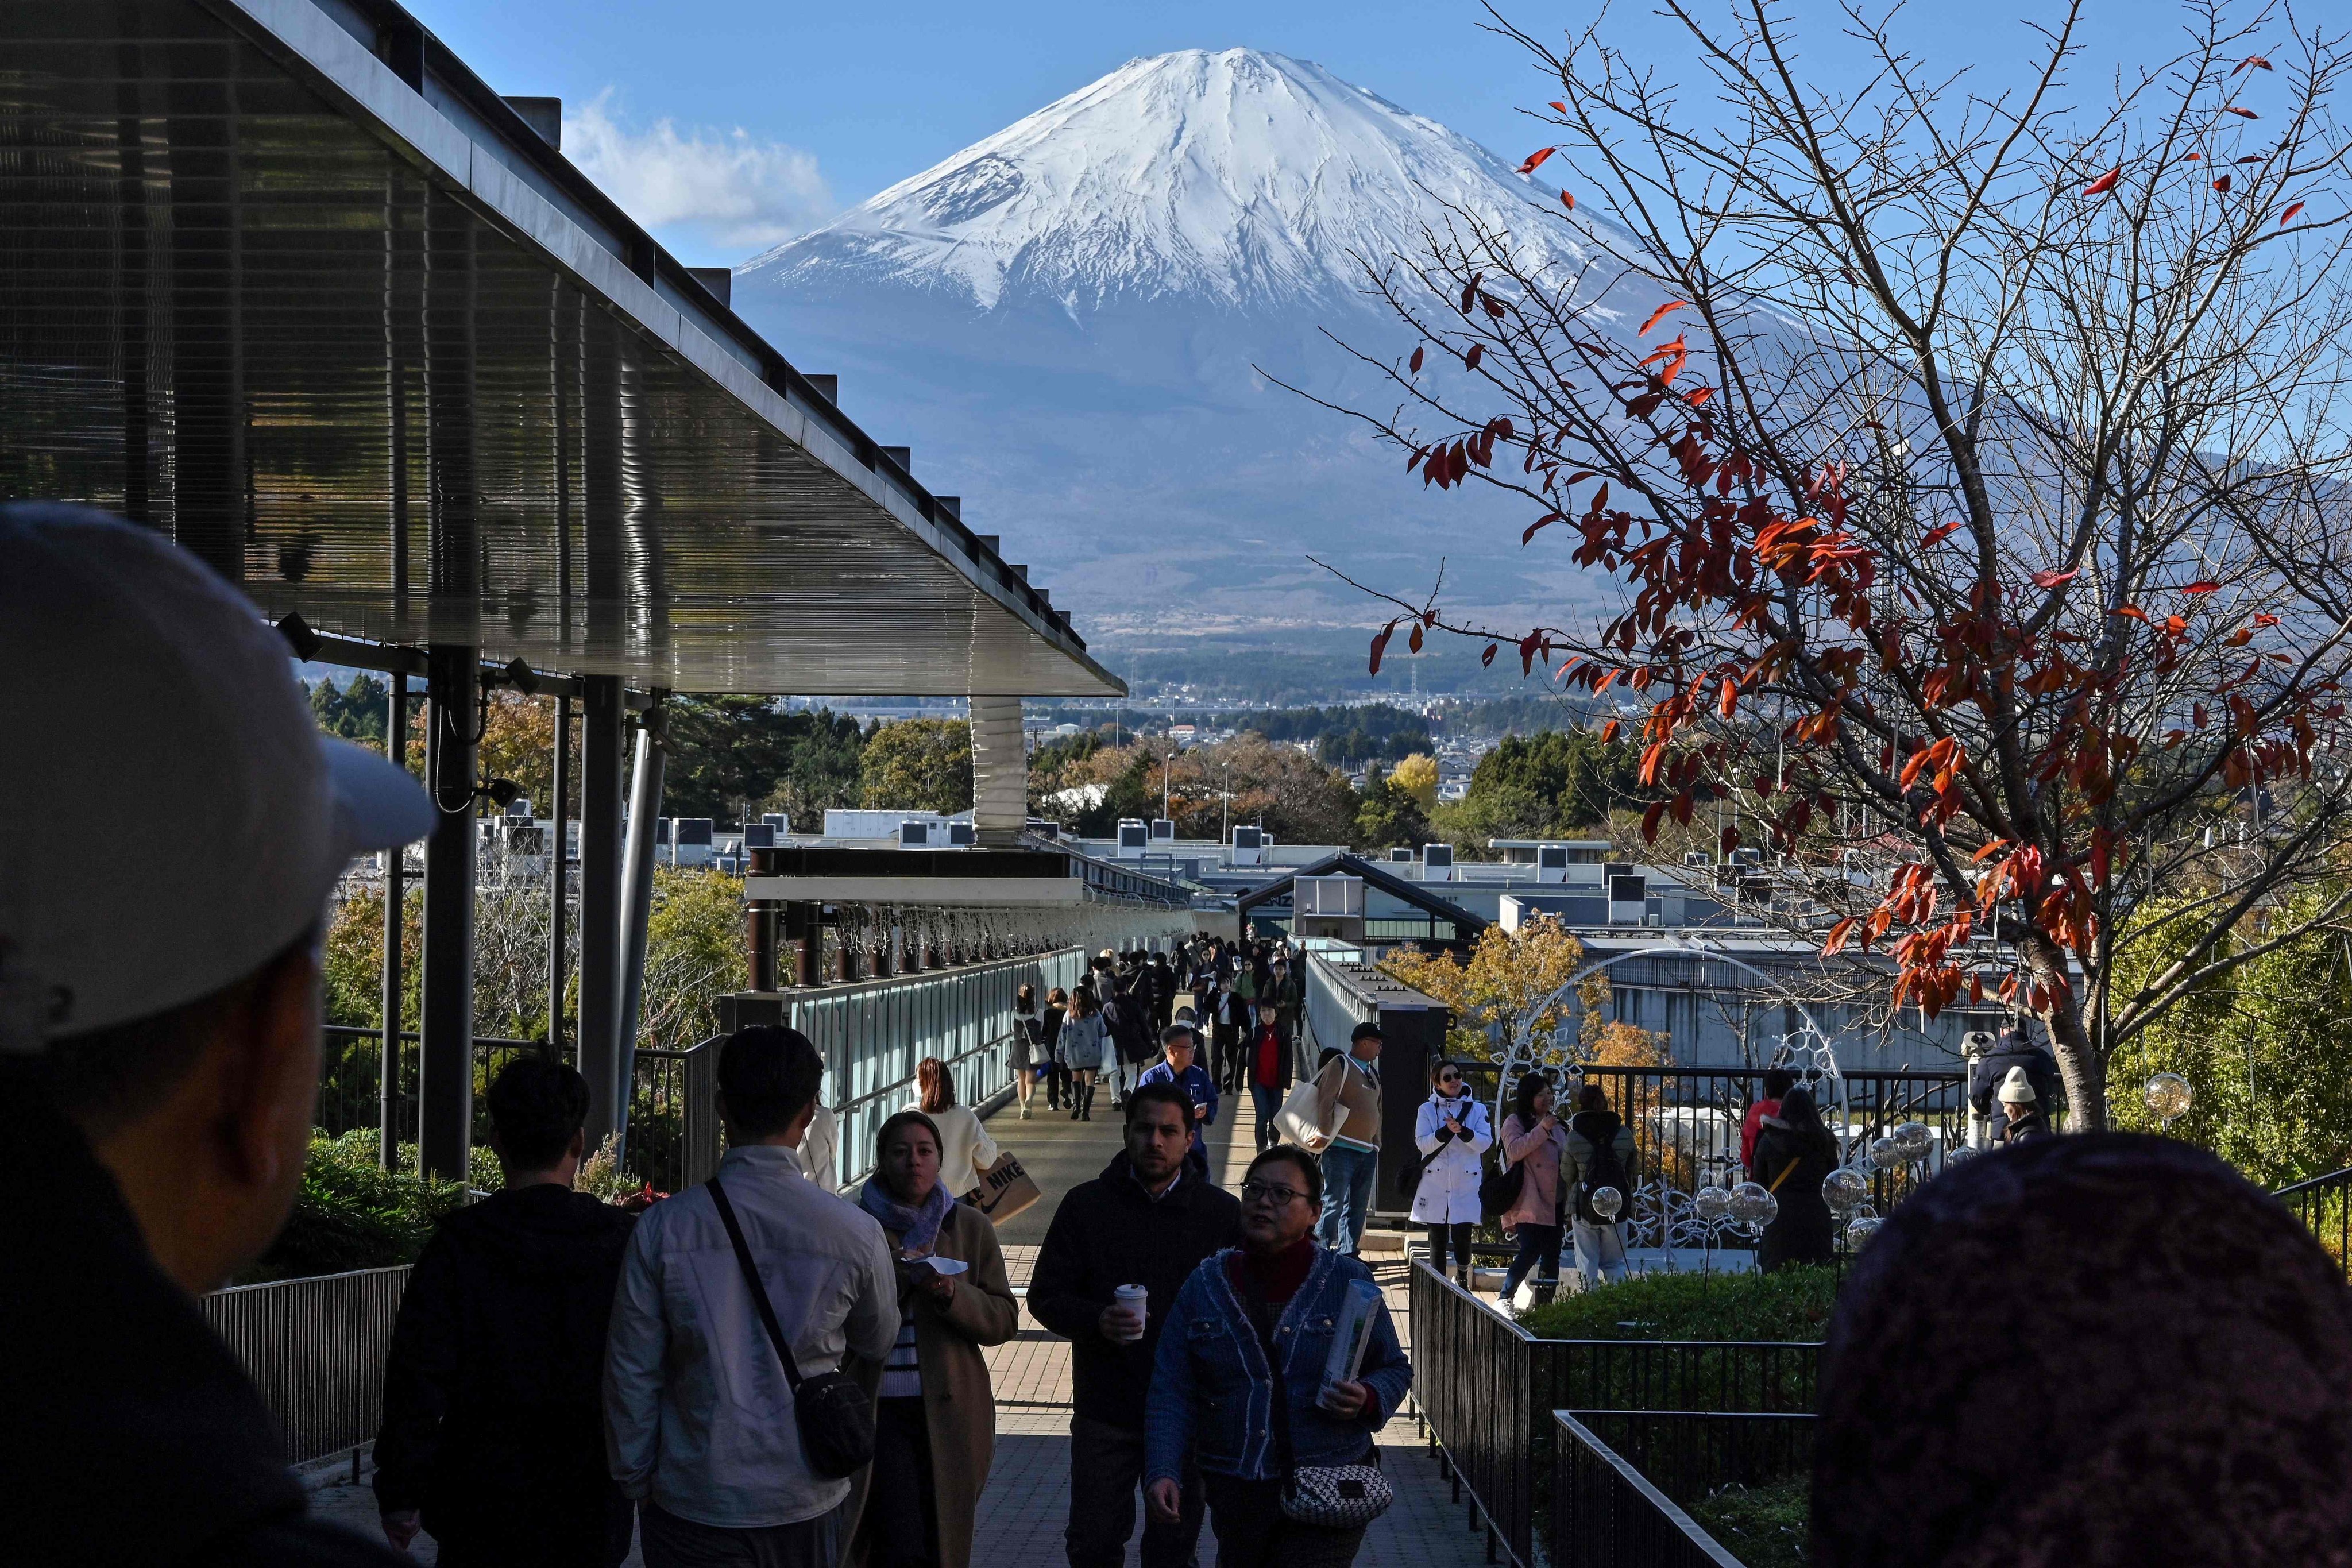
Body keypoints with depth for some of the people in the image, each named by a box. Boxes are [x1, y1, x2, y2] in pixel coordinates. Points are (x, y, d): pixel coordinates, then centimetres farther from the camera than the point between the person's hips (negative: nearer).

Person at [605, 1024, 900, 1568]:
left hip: (691, 1502, 0)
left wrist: (636, 1482, 9)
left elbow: (631, 1373, -5)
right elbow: (878, 1345, 9)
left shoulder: (663, 1228, -12)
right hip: (807, 1503, 1)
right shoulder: (855, 1232, -11)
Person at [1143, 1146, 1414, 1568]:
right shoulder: (1204, 1285, 7)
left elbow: (1395, 1369, 11)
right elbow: (1172, 1394, 4)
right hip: (1236, 1496, 3)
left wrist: (1367, 1399, -12)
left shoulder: (1350, 1283, 2)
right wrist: (1162, 1471, -10)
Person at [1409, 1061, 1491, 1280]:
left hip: (1466, 1184, 0)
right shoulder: (1427, 1110, 7)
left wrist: (1463, 1131, -19)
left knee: (1462, 1236, -7)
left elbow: (1485, 1143, -3)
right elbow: (1423, 1143, -4)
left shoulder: (1477, 1110, 9)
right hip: (1435, 1184, 0)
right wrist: (1446, 1131, -19)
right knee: (1438, 1241, 1)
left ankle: (1463, 1277, 18)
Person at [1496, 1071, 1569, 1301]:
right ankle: (1505, 1298, -8)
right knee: (1530, 1252, -15)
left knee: (1552, 1256, 5)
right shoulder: (1515, 1122, 0)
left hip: (1555, 1202, 7)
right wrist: (1541, 1130, -21)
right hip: (1530, 1203, -7)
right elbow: (1514, 1150, -18)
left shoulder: (1556, 1124, 21)